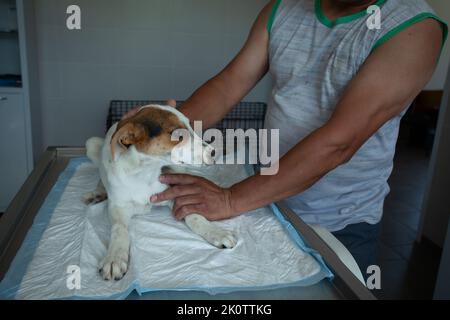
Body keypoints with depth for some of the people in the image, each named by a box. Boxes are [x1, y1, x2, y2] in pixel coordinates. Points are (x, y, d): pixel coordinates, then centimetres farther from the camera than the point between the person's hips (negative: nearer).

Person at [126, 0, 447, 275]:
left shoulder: (414, 28, -19)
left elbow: (338, 142, -28)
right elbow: (230, 83, -6)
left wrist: (231, 200, -31)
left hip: (341, 226, -4)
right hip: (268, 202, 5)